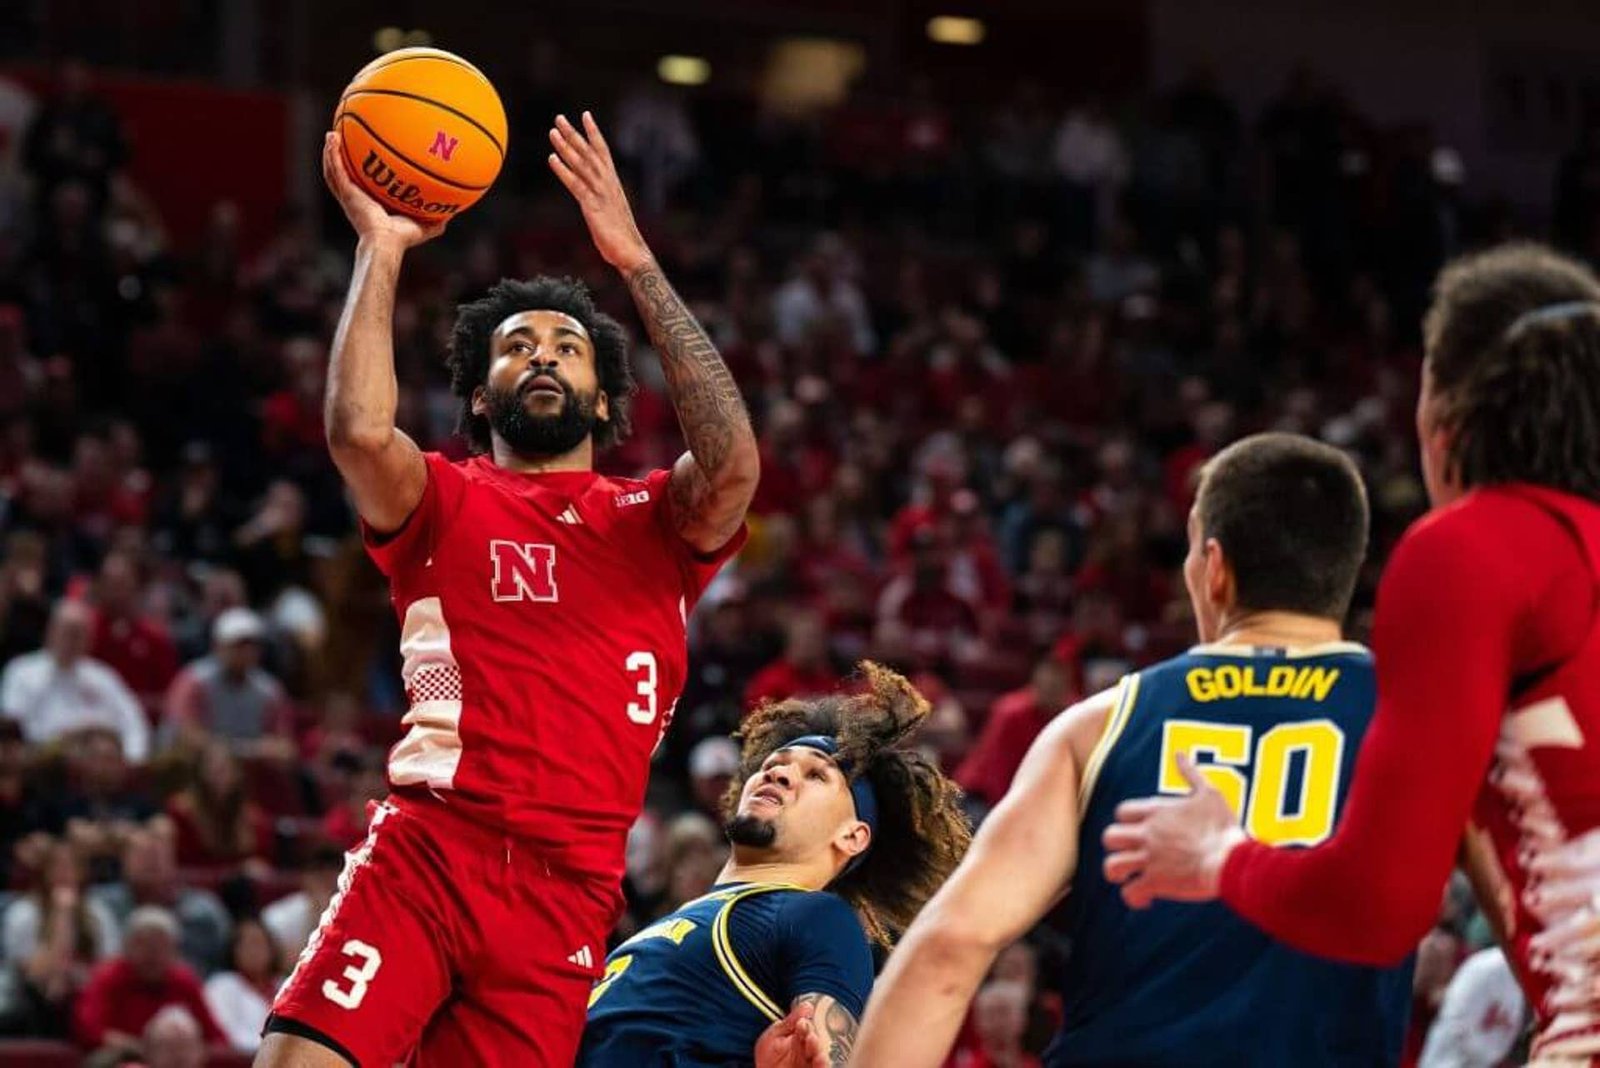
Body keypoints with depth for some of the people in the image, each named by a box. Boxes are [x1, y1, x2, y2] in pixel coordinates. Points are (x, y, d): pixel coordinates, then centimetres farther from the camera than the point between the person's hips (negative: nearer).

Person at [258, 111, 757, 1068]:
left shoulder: (655, 521, 16)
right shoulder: (445, 504, 14)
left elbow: (734, 464, -6)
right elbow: (360, 431, -8)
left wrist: (638, 265, -5)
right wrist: (380, 250, -3)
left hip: (569, 886, 1)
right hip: (422, 848, -1)